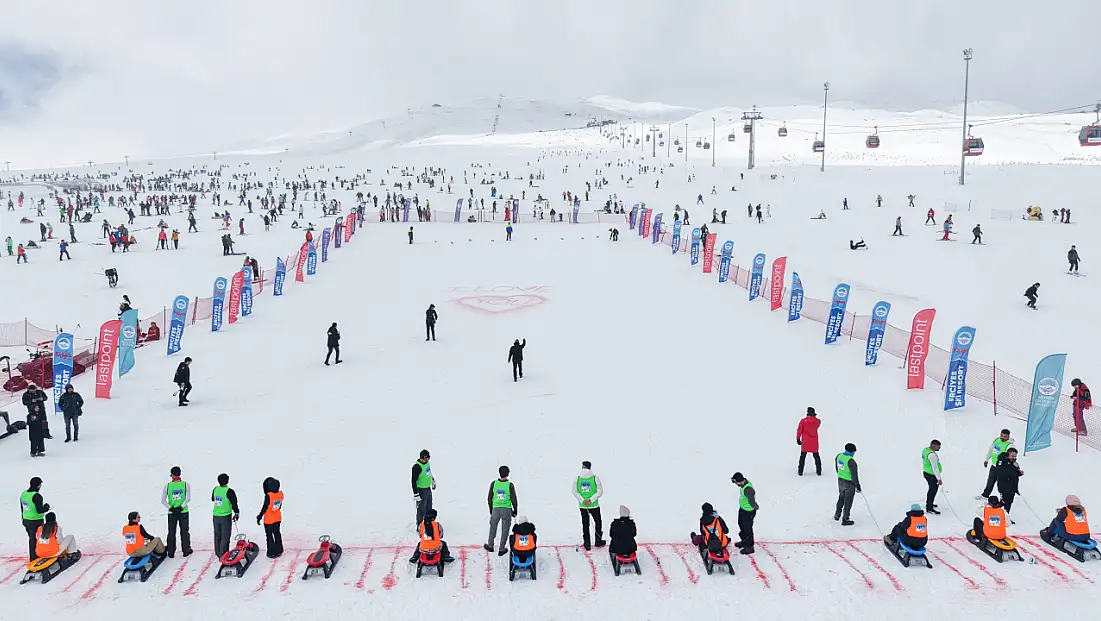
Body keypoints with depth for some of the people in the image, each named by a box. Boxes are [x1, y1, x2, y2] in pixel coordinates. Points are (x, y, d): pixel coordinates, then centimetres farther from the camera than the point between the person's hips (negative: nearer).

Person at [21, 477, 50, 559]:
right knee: (36, 541, 3)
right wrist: (46, 507, -5)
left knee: (32, 540, 20)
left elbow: (22, 509, 13)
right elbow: (39, 510, -26)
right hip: (36, 522, -8)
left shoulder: (23, 494, 4)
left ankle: (32, 559, 30)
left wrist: (24, 521, 22)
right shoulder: (36, 496, -23)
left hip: (26, 521, 8)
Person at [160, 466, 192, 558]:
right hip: (183, 512, 0)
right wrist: (181, 507, -10)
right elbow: (188, 498, -13)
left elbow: (163, 500, -8)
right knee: (184, 532, 10)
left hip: (171, 513, 0)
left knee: (171, 533, 10)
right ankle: (186, 551, 13)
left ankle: (171, 552, 13)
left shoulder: (167, 485, -3)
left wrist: (171, 508, -6)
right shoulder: (186, 484, -4)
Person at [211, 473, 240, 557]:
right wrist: (236, 513, 2)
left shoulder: (215, 489, 0)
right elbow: (234, 504, -13)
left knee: (217, 535, 19)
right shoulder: (229, 491, -17)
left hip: (216, 516, 6)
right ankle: (223, 556, 1)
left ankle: (218, 553, 31)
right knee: (225, 537, 1)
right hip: (226, 517, -6)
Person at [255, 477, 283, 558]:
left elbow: (265, 507, -19)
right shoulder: (280, 493, -9)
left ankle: (272, 553, 16)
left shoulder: (268, 496, -27)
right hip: (278, 518, 6)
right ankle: (279, 551, 30)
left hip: (269, 519, -6)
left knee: (269, 535, 9)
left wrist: (259, 517, -7)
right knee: (277, 533, 20)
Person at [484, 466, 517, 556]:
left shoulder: (493, 483, -8)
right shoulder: (510, 485, -15)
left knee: (493, 527, 22)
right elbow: (514, 499, -9)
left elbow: (489, 498, 1)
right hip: (507, 510, -2)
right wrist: (515, 510, 7)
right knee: (505, 530, 13)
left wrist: (491, 509, 16)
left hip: (495, 509, 2)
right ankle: (501, 550, 21)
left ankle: (490, 546, 37)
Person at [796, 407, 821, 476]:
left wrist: (798, 439, 5)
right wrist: (814, 417, 18)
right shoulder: (818, 421, -7)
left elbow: (799, 430, -7)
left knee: (802, 456, 9)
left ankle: (800, 471, 9)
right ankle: (819, 471, 19)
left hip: (805, 442, -2)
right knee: (816, 456, 16)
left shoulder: (803, 421, -13)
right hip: (814, 442, 2)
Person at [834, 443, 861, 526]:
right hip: (849, 483, -7)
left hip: (840, 481, 7)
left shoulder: (839, 456, -7)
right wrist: (857, 486, -11)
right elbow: (854, 475, -24)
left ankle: (837, 516, 39)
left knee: (841, 498, 27)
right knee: (848, 502, 10)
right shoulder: (851, 461, -29)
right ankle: (845, 520, 22)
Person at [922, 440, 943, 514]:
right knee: (933, 491, 1)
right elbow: (935, 468, -27)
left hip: (926, 473, 10)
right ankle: (929, 508, 10)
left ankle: (928, 504, 40)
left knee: (931, 489, 25)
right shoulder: (932, 454, -27)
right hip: (932, 475, -10)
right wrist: (939, 479, -24)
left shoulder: (925, 449, 3)